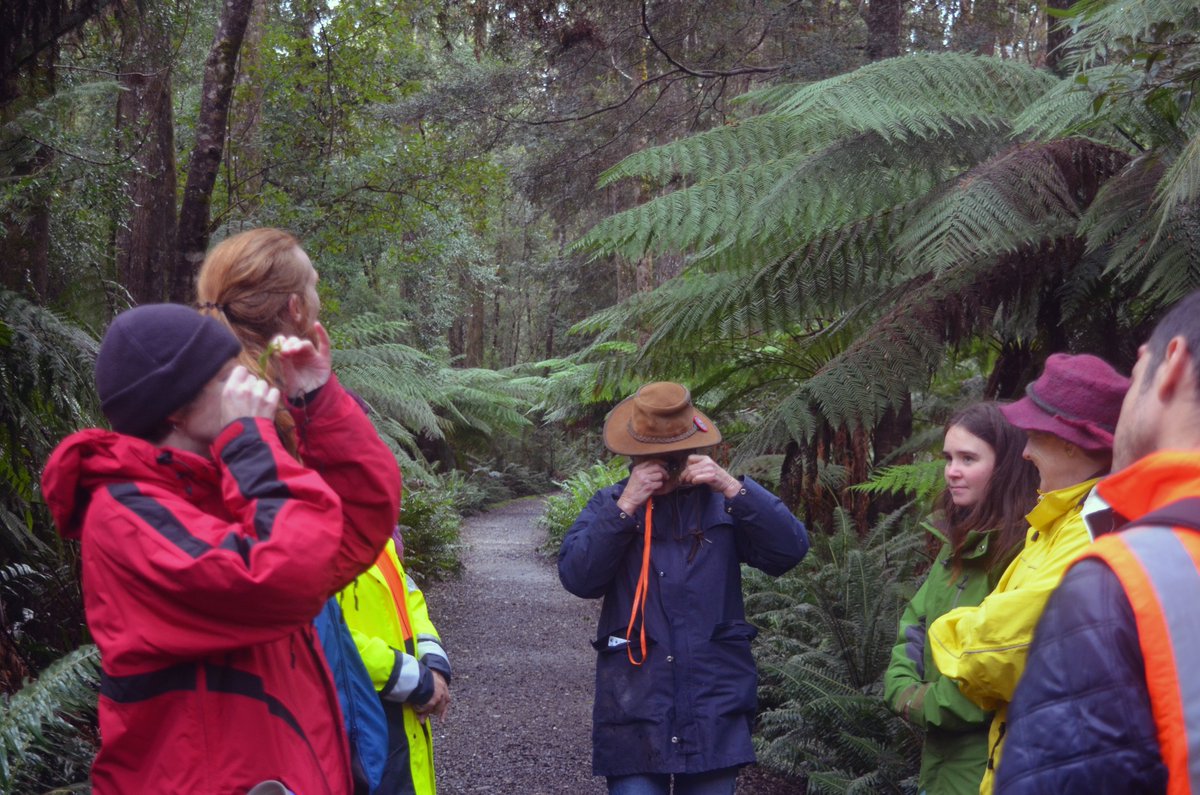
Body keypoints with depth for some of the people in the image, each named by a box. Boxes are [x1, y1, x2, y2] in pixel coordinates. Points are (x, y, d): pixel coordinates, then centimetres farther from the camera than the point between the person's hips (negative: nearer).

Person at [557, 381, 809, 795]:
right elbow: (576, 577, -8)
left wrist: (733, 488, -15)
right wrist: (625, 507, -15)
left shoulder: (721, 502, 7)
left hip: (715, 710, 1)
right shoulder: (609, 504, 6)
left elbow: (791, 549, -6)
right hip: (635, 708, -1)